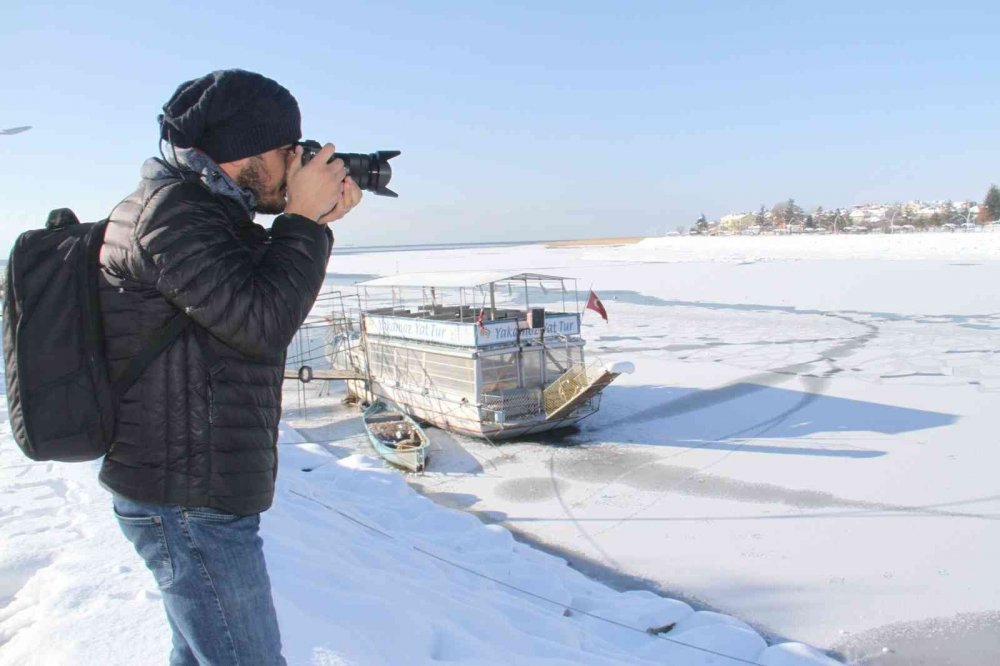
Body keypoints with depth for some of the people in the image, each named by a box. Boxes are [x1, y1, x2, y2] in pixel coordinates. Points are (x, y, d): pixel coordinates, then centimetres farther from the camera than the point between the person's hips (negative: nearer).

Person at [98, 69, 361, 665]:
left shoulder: (194, 207, 13)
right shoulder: (170, 207, -17)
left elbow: (273, 301, 15)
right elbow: (261, 321, -24)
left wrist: (316, 223, 3)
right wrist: (302, 219, -13)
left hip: (188, 491, 10)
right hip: (191, 502, -10)